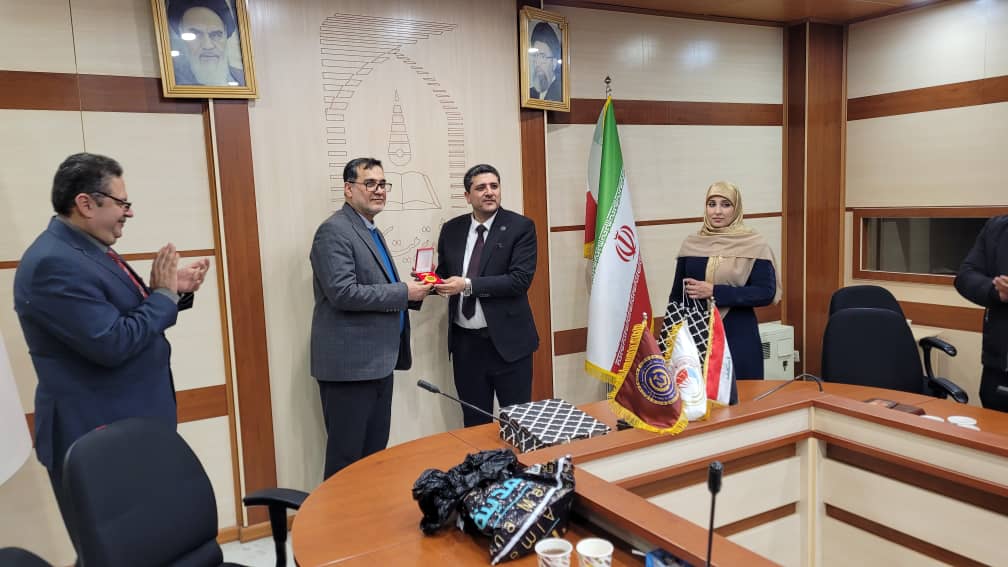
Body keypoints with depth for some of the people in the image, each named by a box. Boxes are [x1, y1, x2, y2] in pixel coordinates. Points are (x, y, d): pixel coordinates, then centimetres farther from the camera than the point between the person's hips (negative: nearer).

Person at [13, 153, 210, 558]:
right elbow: (112, 343, -27)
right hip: (96, 437, -9)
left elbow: (129, 319, 16)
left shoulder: (89, 250, 9)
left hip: (127, 425, 10)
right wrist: (162, 293, -15)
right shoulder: (53, 263, -22)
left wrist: (173, 291, 2)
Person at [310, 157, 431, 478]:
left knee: (375, 453, 16)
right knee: (346, 458, 1)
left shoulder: (372, 232, 17)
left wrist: (412, 294, 4)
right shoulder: (334, 231, -12)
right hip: (349, 363, -9)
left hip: (377, 361, 9)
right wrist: (403, 292, -16)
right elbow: (343, 293, -23)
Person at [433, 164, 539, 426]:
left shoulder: (520, 227, -6)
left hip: (507, 340, -3)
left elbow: (520, 279, -17)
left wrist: (468, 285, -20)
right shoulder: (451, 230, 6)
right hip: (465, 342, 4)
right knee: (474, 422, 15)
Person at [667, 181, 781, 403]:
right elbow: (676, 295, 12)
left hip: (738, 337, -2)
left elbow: (766, 293, -11)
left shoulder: (754, 245, -3)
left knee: (738, 394, 3)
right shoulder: (691, 244, 6)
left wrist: (714, 291, -18)